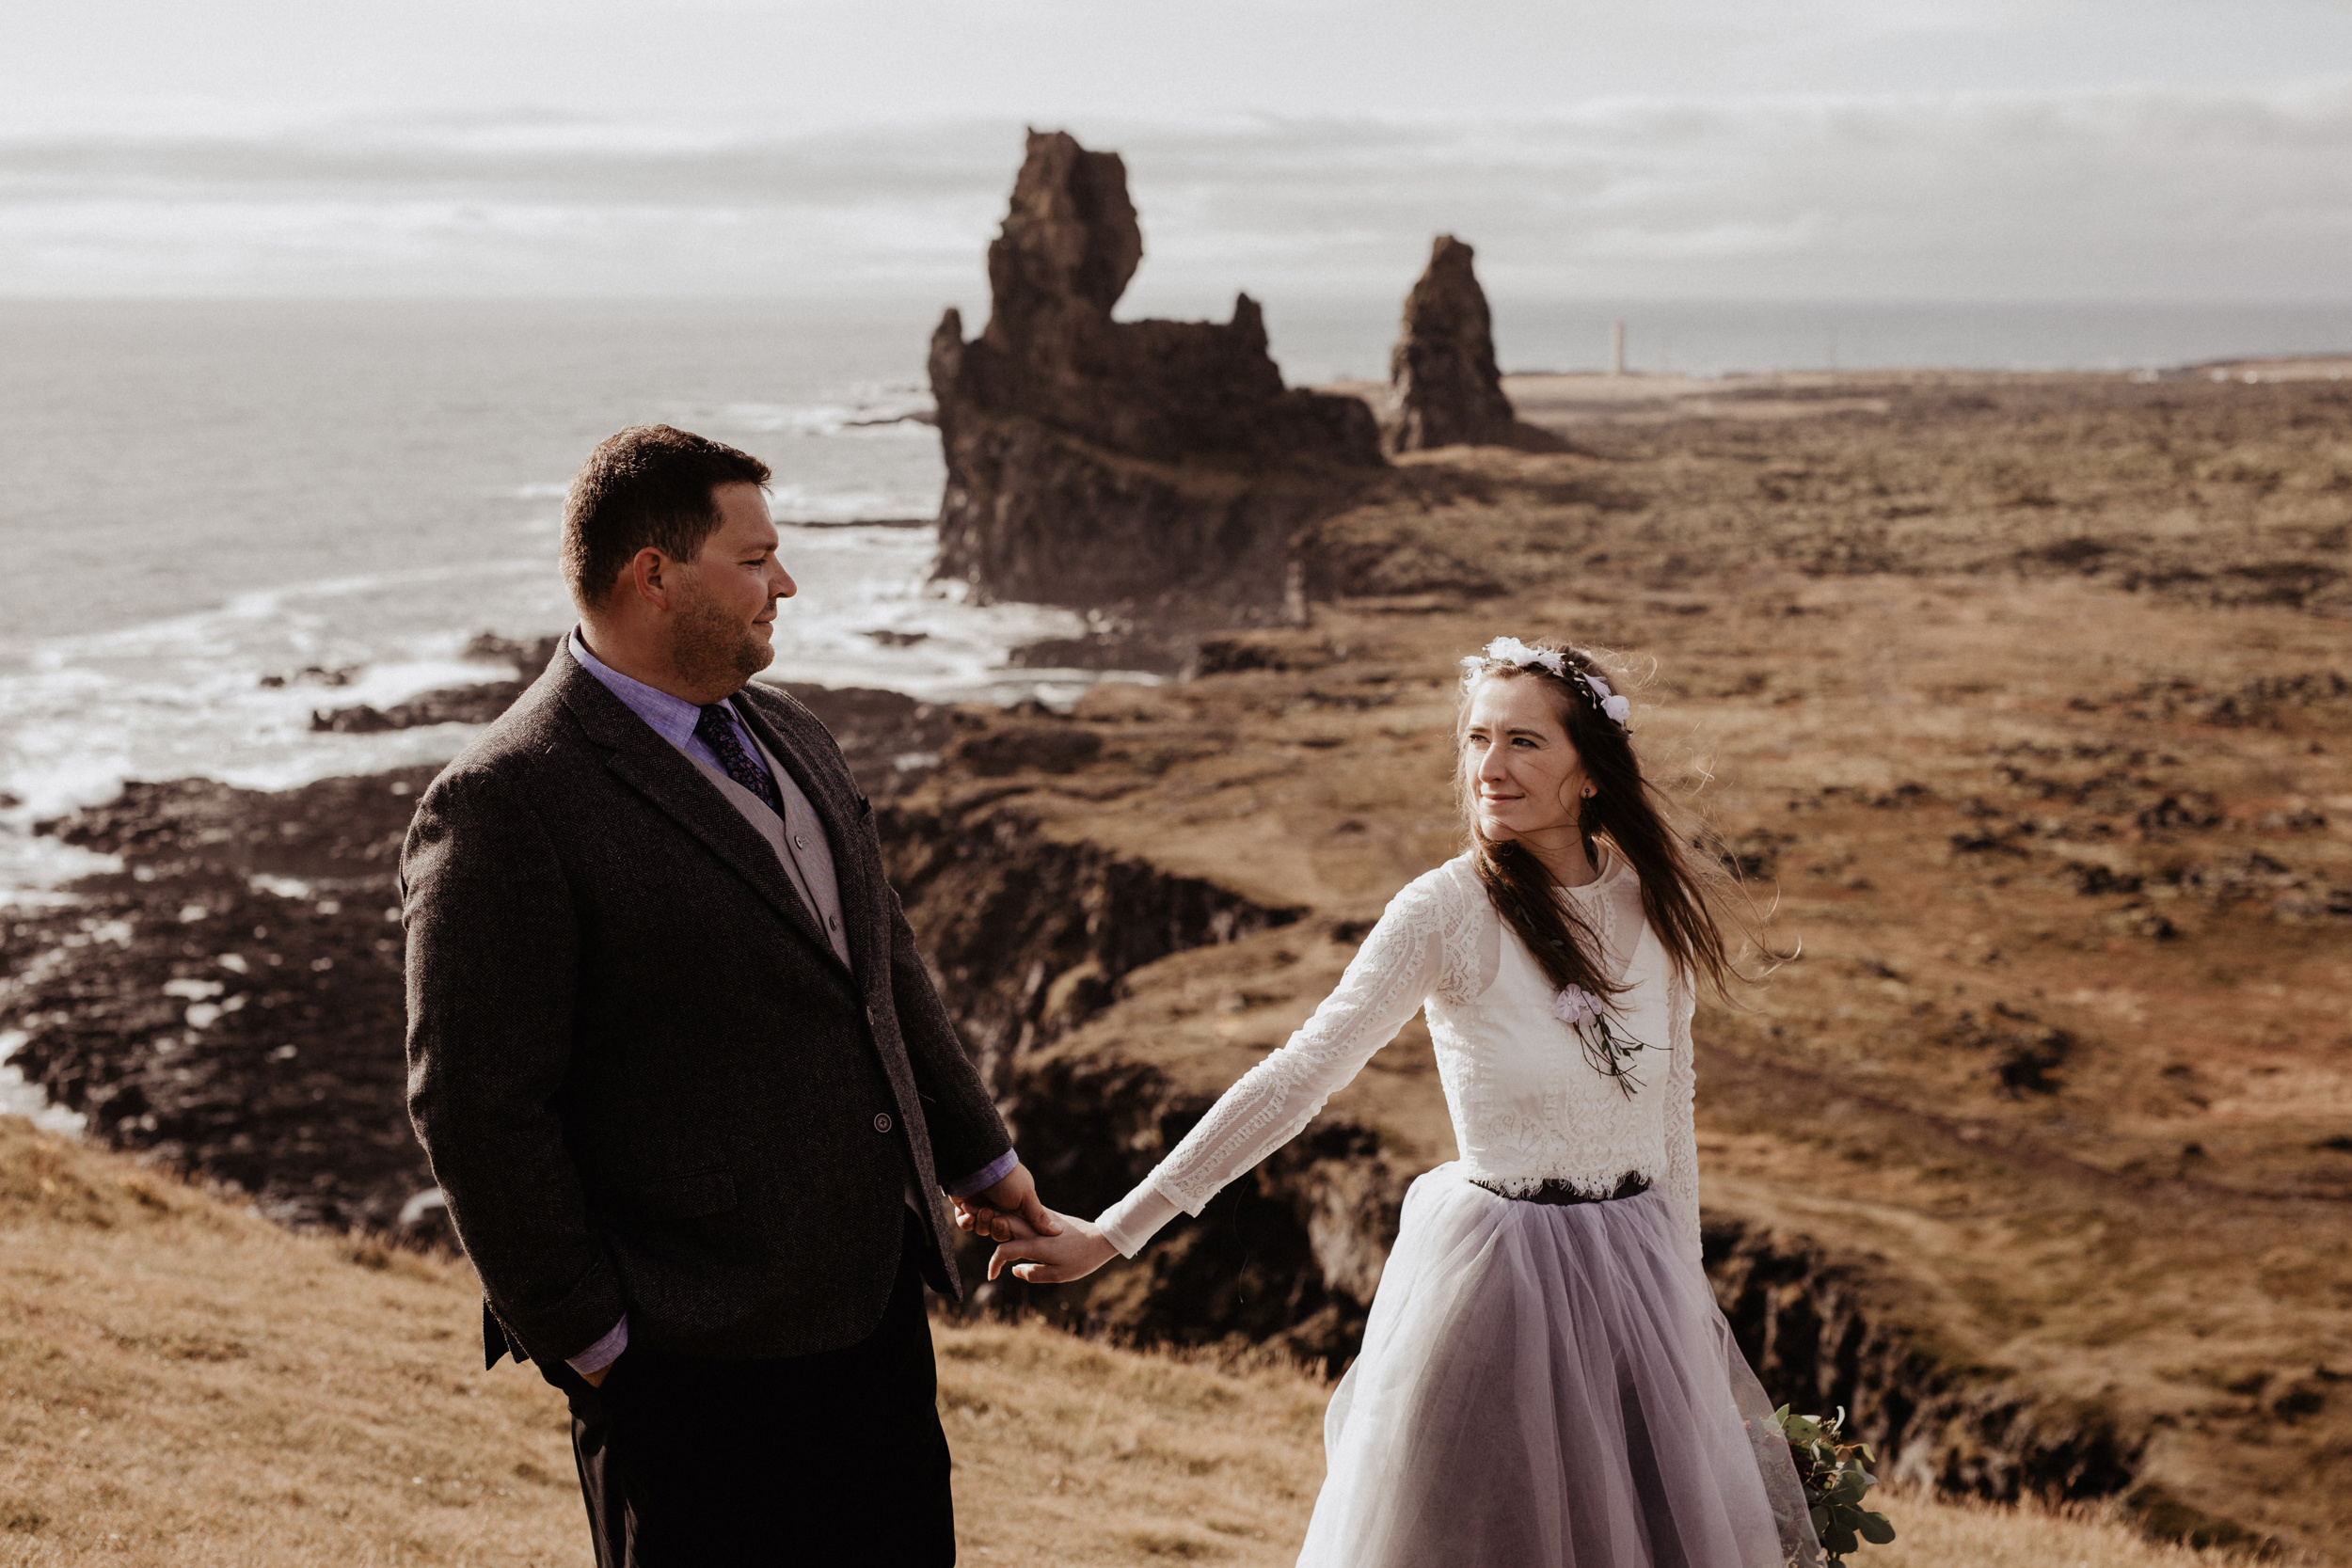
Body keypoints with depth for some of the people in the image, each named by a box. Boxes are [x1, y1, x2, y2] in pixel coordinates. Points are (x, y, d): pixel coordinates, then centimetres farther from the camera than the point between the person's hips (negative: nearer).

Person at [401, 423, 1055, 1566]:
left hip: (873, 1295, 8)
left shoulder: (786, 739, 10)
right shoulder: (502, 808, -17)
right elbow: (475, 1107, -17)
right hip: (694, 1360, -8)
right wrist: (583, 1334, -15)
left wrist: (978, 1152, 26)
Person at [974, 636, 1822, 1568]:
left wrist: (1685, 1286, 12)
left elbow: (1669, 1114, 10)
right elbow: (1298, 1077, -18)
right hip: (1494, 1271, -5)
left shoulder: (1653, 903, -1)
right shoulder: (1446, 913, -15)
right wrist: (1116, 1232, -22)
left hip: (1636, 1271, 5)